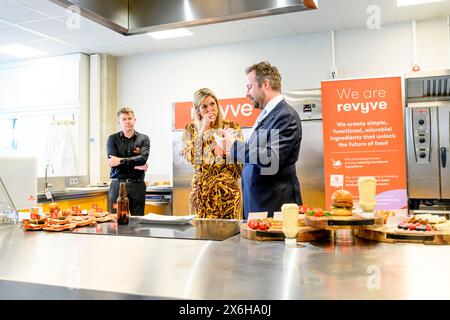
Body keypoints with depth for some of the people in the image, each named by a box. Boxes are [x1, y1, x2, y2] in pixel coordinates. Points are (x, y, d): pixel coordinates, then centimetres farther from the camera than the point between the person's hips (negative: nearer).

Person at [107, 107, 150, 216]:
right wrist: (135, 165, -8)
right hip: (117, 185, 0)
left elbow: (143, 158, -10)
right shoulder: (113, 139, 7)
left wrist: (121, 161, -14)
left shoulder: (143, 139, 6)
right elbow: (112, 162, -5)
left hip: (137, 185, 0)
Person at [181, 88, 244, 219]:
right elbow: (191, 158, -10)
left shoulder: (232, 127, 4)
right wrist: (202, 130, -11)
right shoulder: (191, 130, 5)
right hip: (201, 190, 0)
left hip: (228, 189, 0)